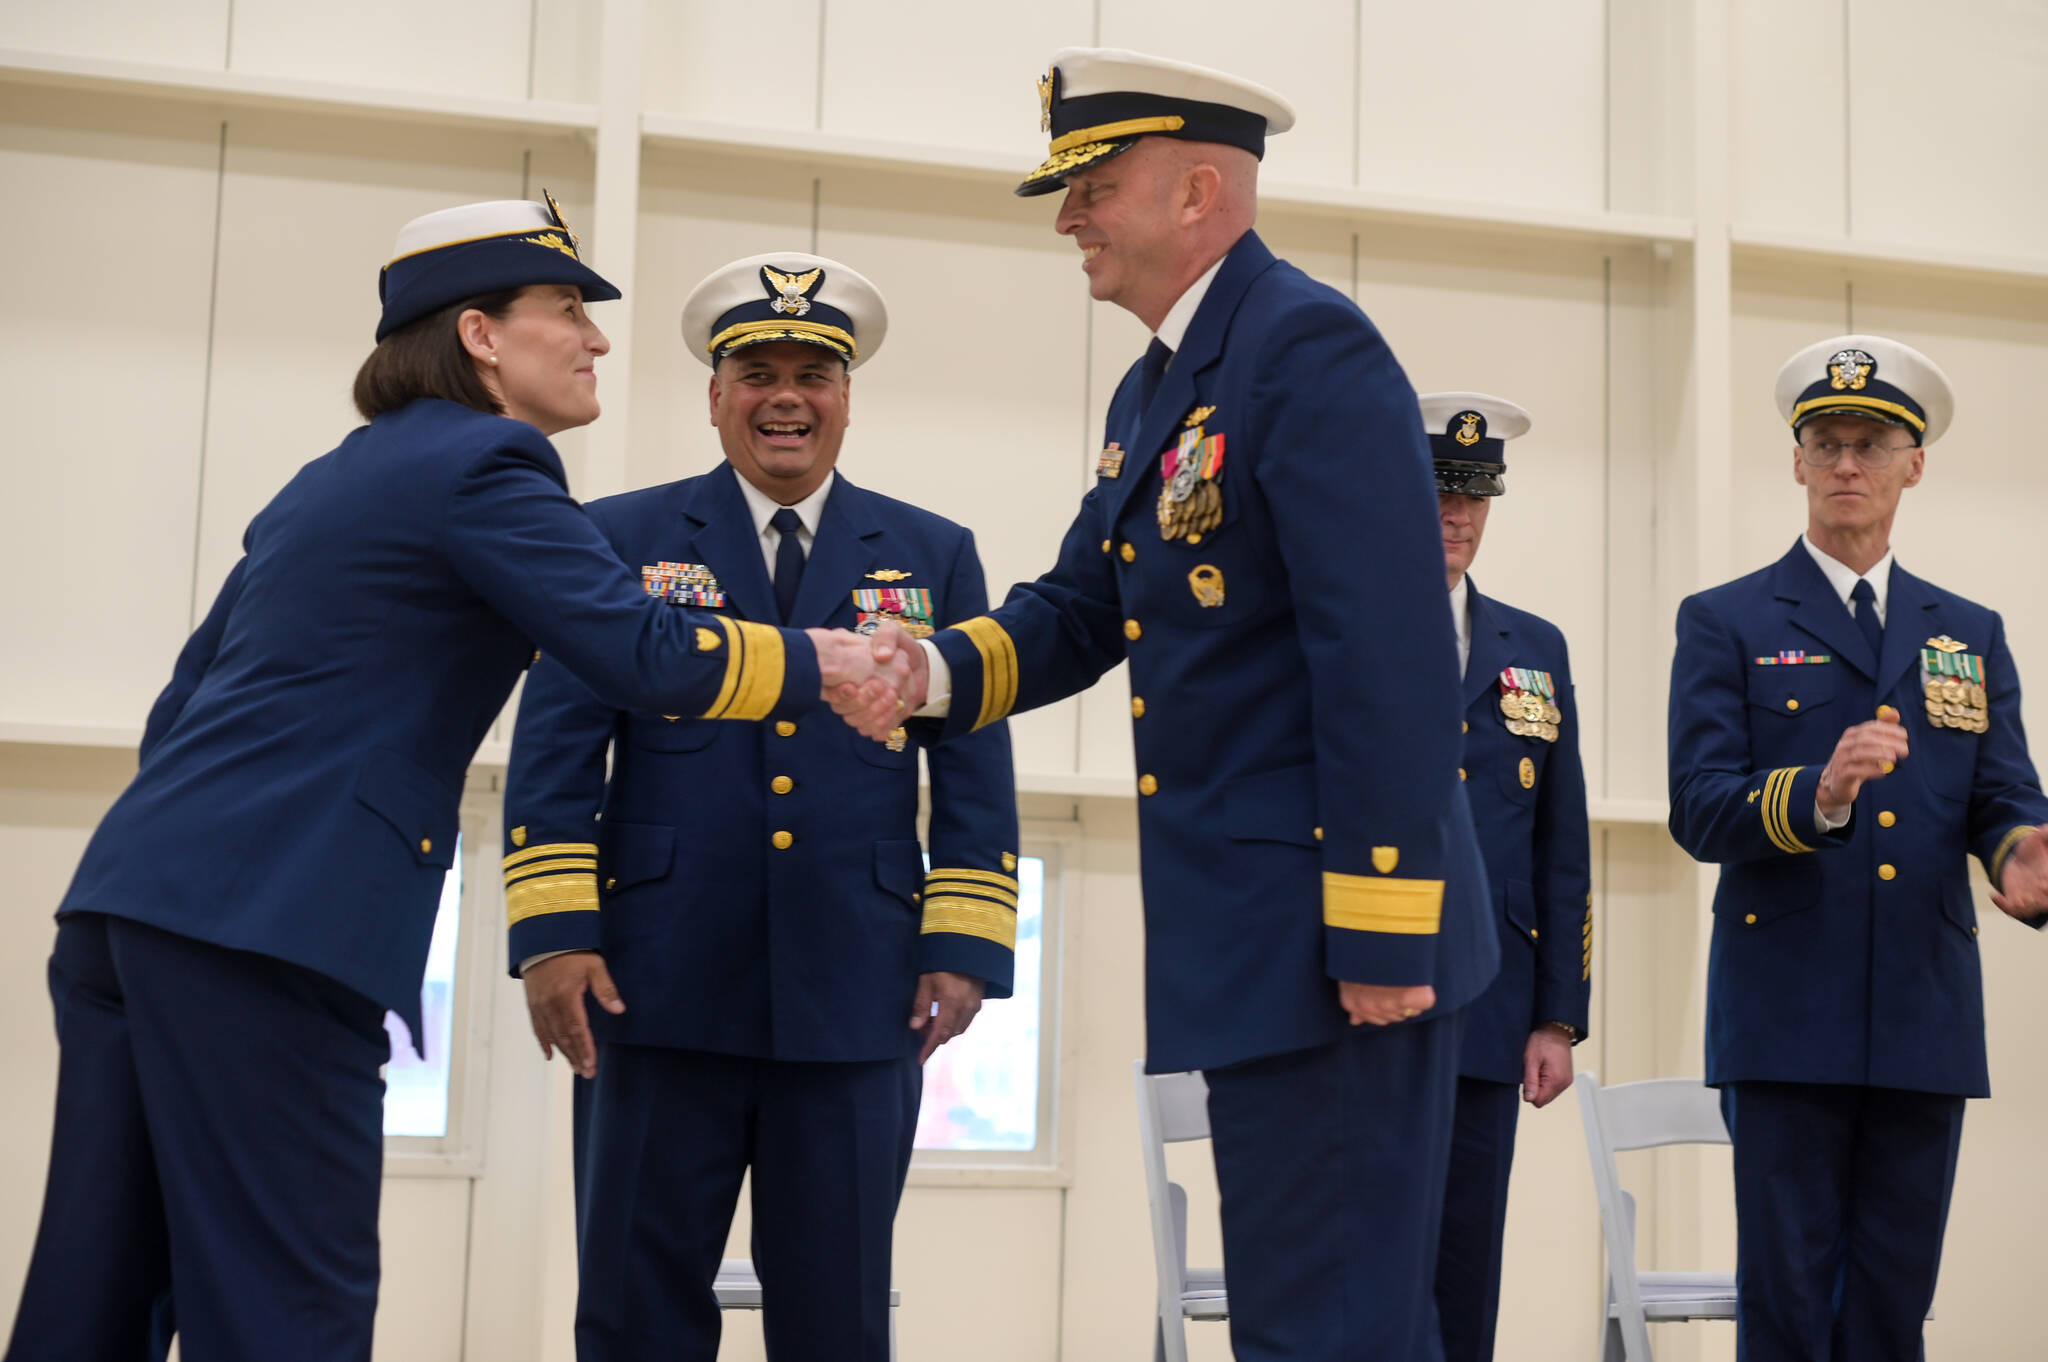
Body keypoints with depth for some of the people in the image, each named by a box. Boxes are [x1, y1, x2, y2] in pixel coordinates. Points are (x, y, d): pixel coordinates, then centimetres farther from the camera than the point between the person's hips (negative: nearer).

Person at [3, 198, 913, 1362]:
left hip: (137, 898, 9)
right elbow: (641, 654, -15)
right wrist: (816, 663, -2)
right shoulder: (482, 464, -5)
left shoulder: (336, 476, 23)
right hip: (264, 927, -9)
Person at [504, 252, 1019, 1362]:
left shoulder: (934, 556, 13)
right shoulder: (622, 539, 9)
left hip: (861, 997, 1)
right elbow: (555, 749, 4)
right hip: (663, 983, -1)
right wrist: (552, 934, -7)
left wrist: (963, 948, -1)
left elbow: (975, 770, 9)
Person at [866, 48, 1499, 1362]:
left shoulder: (1310, 345, -14)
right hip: (1248, 935, 10)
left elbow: (1393, 657, -20)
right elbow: (1079, 612, 17)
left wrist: (1381, 936, -23)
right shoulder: (1154, 389, 17)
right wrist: (938, 669, -3)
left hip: (1338, 938, -10)